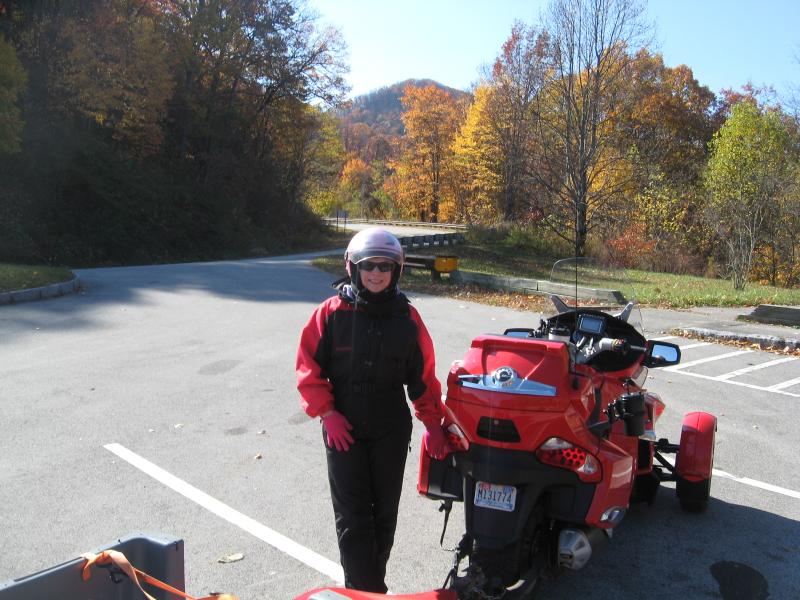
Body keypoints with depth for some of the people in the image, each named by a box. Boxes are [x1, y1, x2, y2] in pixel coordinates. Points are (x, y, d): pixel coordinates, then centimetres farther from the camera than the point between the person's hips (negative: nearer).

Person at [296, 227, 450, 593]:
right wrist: (326, 412, -10)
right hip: (343, 429, -2)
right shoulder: (332, 312, -6)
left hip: (392, 429, 2)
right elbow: (309, 367, -3)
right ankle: (363, 590, 9)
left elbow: (423, 375, 5)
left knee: (385, 512, 13)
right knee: (352, 518, -2)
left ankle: (374, 581, 32)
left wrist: (433, 423, 3)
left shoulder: (407, 318, -1)